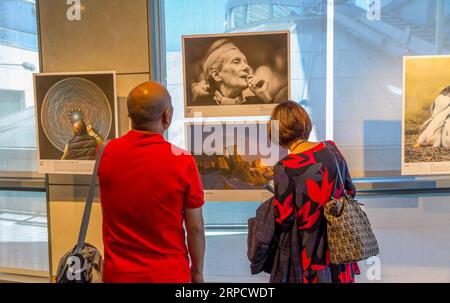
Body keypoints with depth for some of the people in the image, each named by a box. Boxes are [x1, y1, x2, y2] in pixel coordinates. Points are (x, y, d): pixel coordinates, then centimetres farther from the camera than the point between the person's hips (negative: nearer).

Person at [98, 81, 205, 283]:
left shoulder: (105, 153, -10)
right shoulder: (182, 162, -20)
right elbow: (196, 228, -12)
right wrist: (197, 271, 5)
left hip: (118, 273, 3)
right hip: (168, 273, -2)